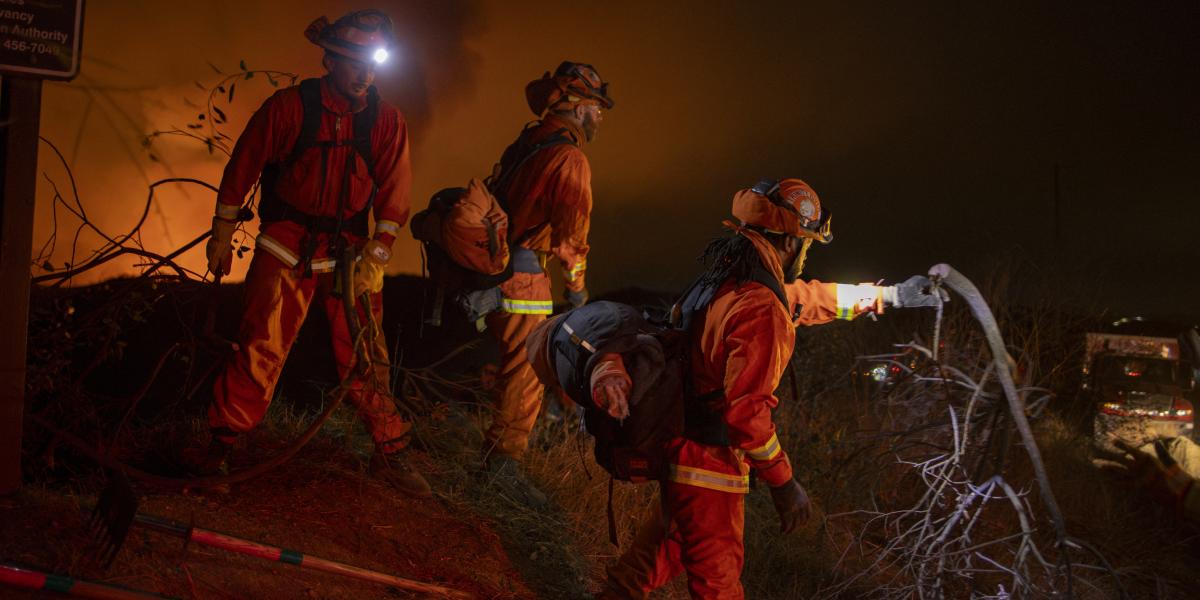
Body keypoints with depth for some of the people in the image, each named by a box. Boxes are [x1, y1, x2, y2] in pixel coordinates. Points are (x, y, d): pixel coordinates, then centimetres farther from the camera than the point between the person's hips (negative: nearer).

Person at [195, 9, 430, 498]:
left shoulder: (387, 121, -2)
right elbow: (242, 167, 1)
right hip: (286, 247, -1)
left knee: (365, 356, 4)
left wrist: (375, 256, -12)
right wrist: (222, 235, 5)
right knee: (260, 348, -2)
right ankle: (220, 444, 13)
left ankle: (389, 453, 16)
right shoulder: (288, 106, -7)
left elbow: (394, 195, -3)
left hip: (350, 252, 2)